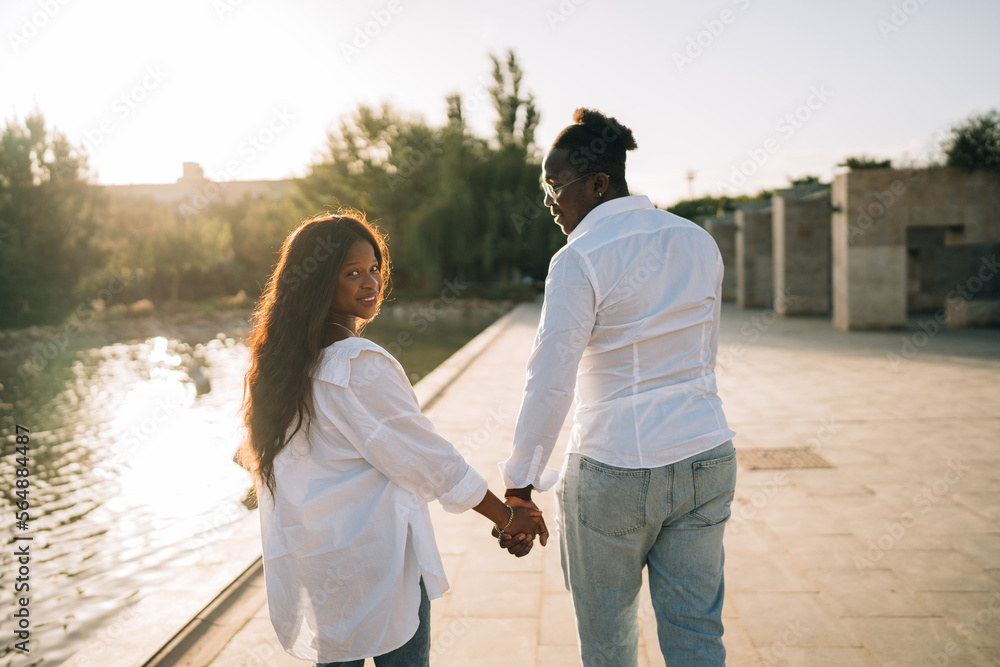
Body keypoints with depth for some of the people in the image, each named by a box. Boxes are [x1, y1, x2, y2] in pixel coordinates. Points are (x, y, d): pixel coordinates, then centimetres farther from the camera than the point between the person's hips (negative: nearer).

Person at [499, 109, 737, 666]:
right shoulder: (698, 242, 5)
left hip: (614, 471, -5)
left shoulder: (579, 260, -15)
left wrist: (521, 484, -8)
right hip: (707, 460, 6)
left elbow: (551, 385, -17)